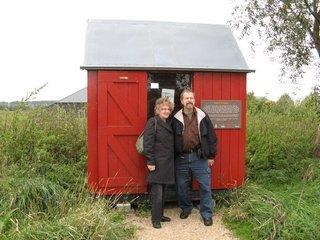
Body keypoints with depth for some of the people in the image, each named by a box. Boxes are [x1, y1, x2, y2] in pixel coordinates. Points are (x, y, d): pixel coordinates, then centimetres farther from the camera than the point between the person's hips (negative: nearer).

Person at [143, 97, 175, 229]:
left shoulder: (169, 123, 14)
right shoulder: (152, 122, -10)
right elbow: (147, 143, -15)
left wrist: (172, 160, 14)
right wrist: (150, 162, -19)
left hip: (167, 163, 8)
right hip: (157, 163, -7)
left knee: (162, 191, 15)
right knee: (157, 192, -1)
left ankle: (160, 214, 28)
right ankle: (155, 219, 10)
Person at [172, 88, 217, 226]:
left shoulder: (203, 117, 0)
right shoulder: (176, 119, 1)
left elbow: (212, 137, 4)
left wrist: (211, 156, 3)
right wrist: (174, 157, 3)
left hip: (200, 157, -1)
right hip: (181, 158, 1)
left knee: (205, 186, 3)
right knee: (182, 186, 12)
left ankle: (207, 214, 18)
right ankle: (186, 208, 35)